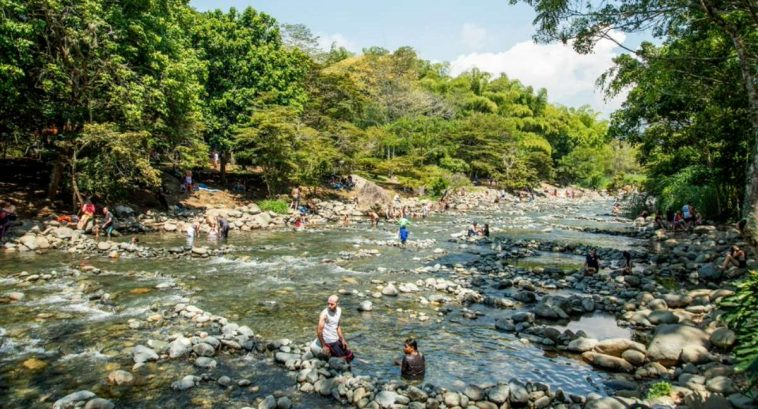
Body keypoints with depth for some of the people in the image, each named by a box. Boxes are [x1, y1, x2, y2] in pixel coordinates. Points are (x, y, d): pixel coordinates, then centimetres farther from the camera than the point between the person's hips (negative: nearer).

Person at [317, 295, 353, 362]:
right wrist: (323, 346, -20)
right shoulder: (324, 314, -23)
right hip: (329, 342, -7)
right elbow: (319, 331, -24)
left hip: (337, 340, 7)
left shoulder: (339, 310, -1)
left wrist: (343, 340, 5)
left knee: (350, 356, 15)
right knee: (343, 360, -6)